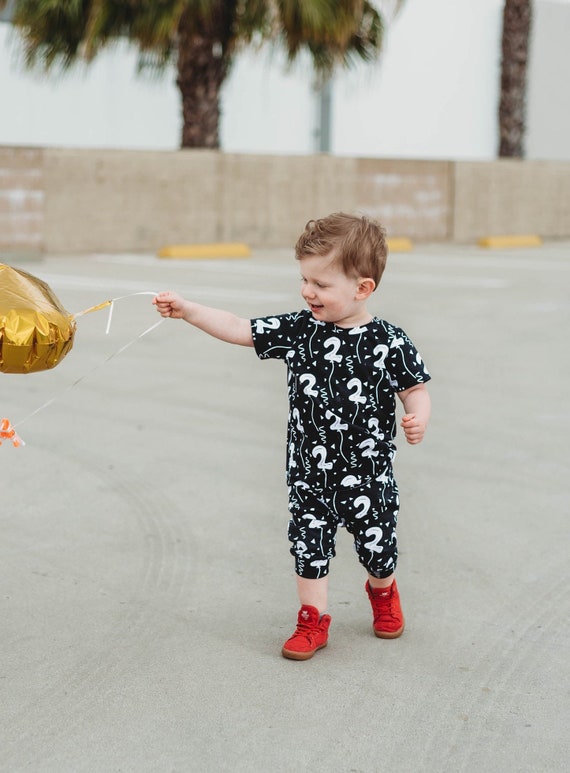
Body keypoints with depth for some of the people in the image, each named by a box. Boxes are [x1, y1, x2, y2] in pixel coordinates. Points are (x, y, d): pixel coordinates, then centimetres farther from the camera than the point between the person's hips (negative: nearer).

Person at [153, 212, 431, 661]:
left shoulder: (388, 342, -14)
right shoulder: (299, 330, -5)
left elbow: (415, 389, -5)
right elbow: (239, 329, -3)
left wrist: (418, 419, -25)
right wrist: (188, 310, -10)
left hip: (368, 472, -2)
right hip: (310, 472, 2)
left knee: (377, 546, 14)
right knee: (309, 544, 7)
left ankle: (383, 591, 46)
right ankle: (313, 620, 26)